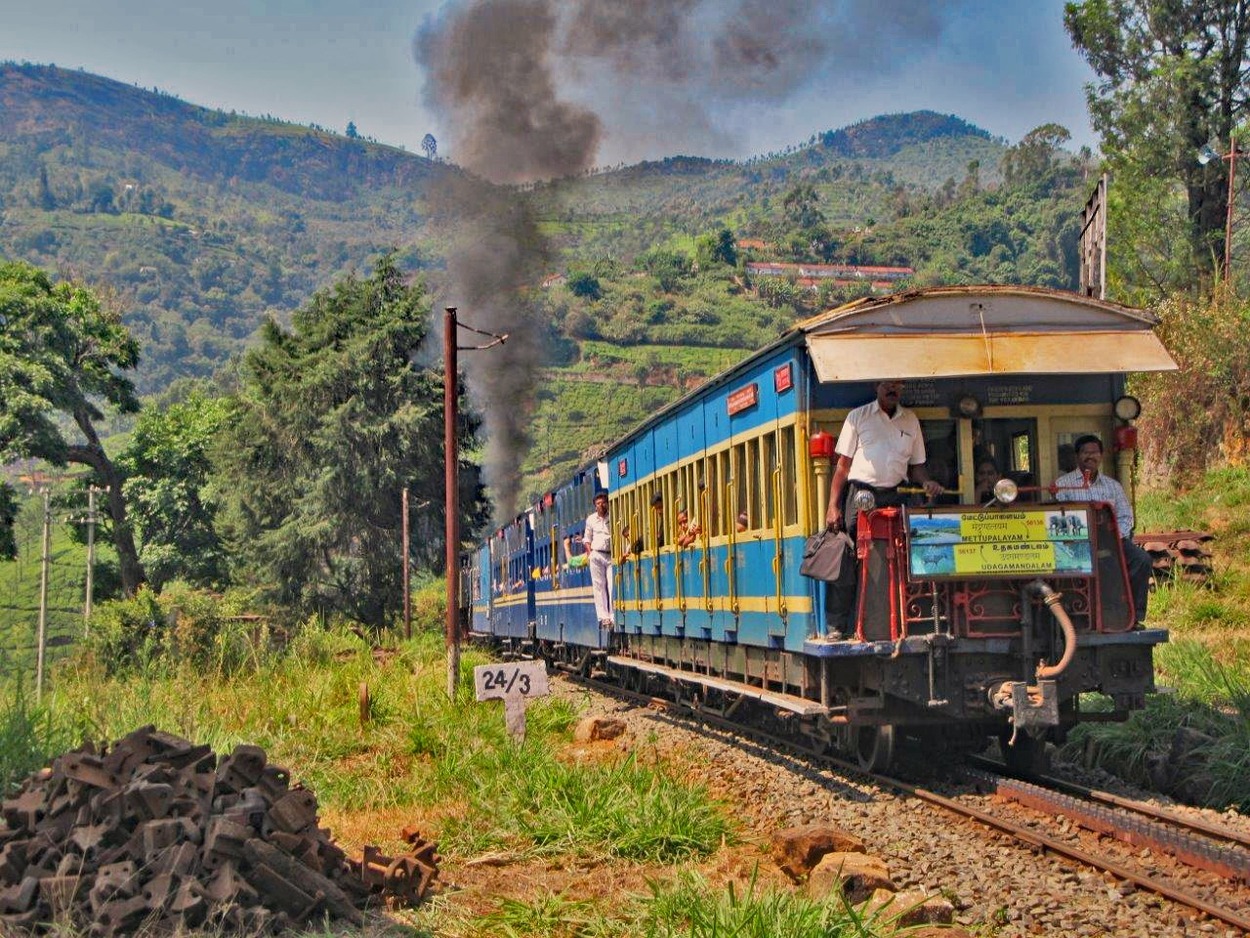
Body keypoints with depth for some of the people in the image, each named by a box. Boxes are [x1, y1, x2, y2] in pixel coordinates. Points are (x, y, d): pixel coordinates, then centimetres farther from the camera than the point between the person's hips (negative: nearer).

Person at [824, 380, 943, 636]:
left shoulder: (911, 421, 16)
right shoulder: (858, 417, 7)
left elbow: (916, 465, 21)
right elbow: (843, 465, 3)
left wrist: (926, 482, -2)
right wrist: (833, 506, -5)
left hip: (894, 497, 3)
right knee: (847, 560, -9)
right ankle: (836, 626, -8)